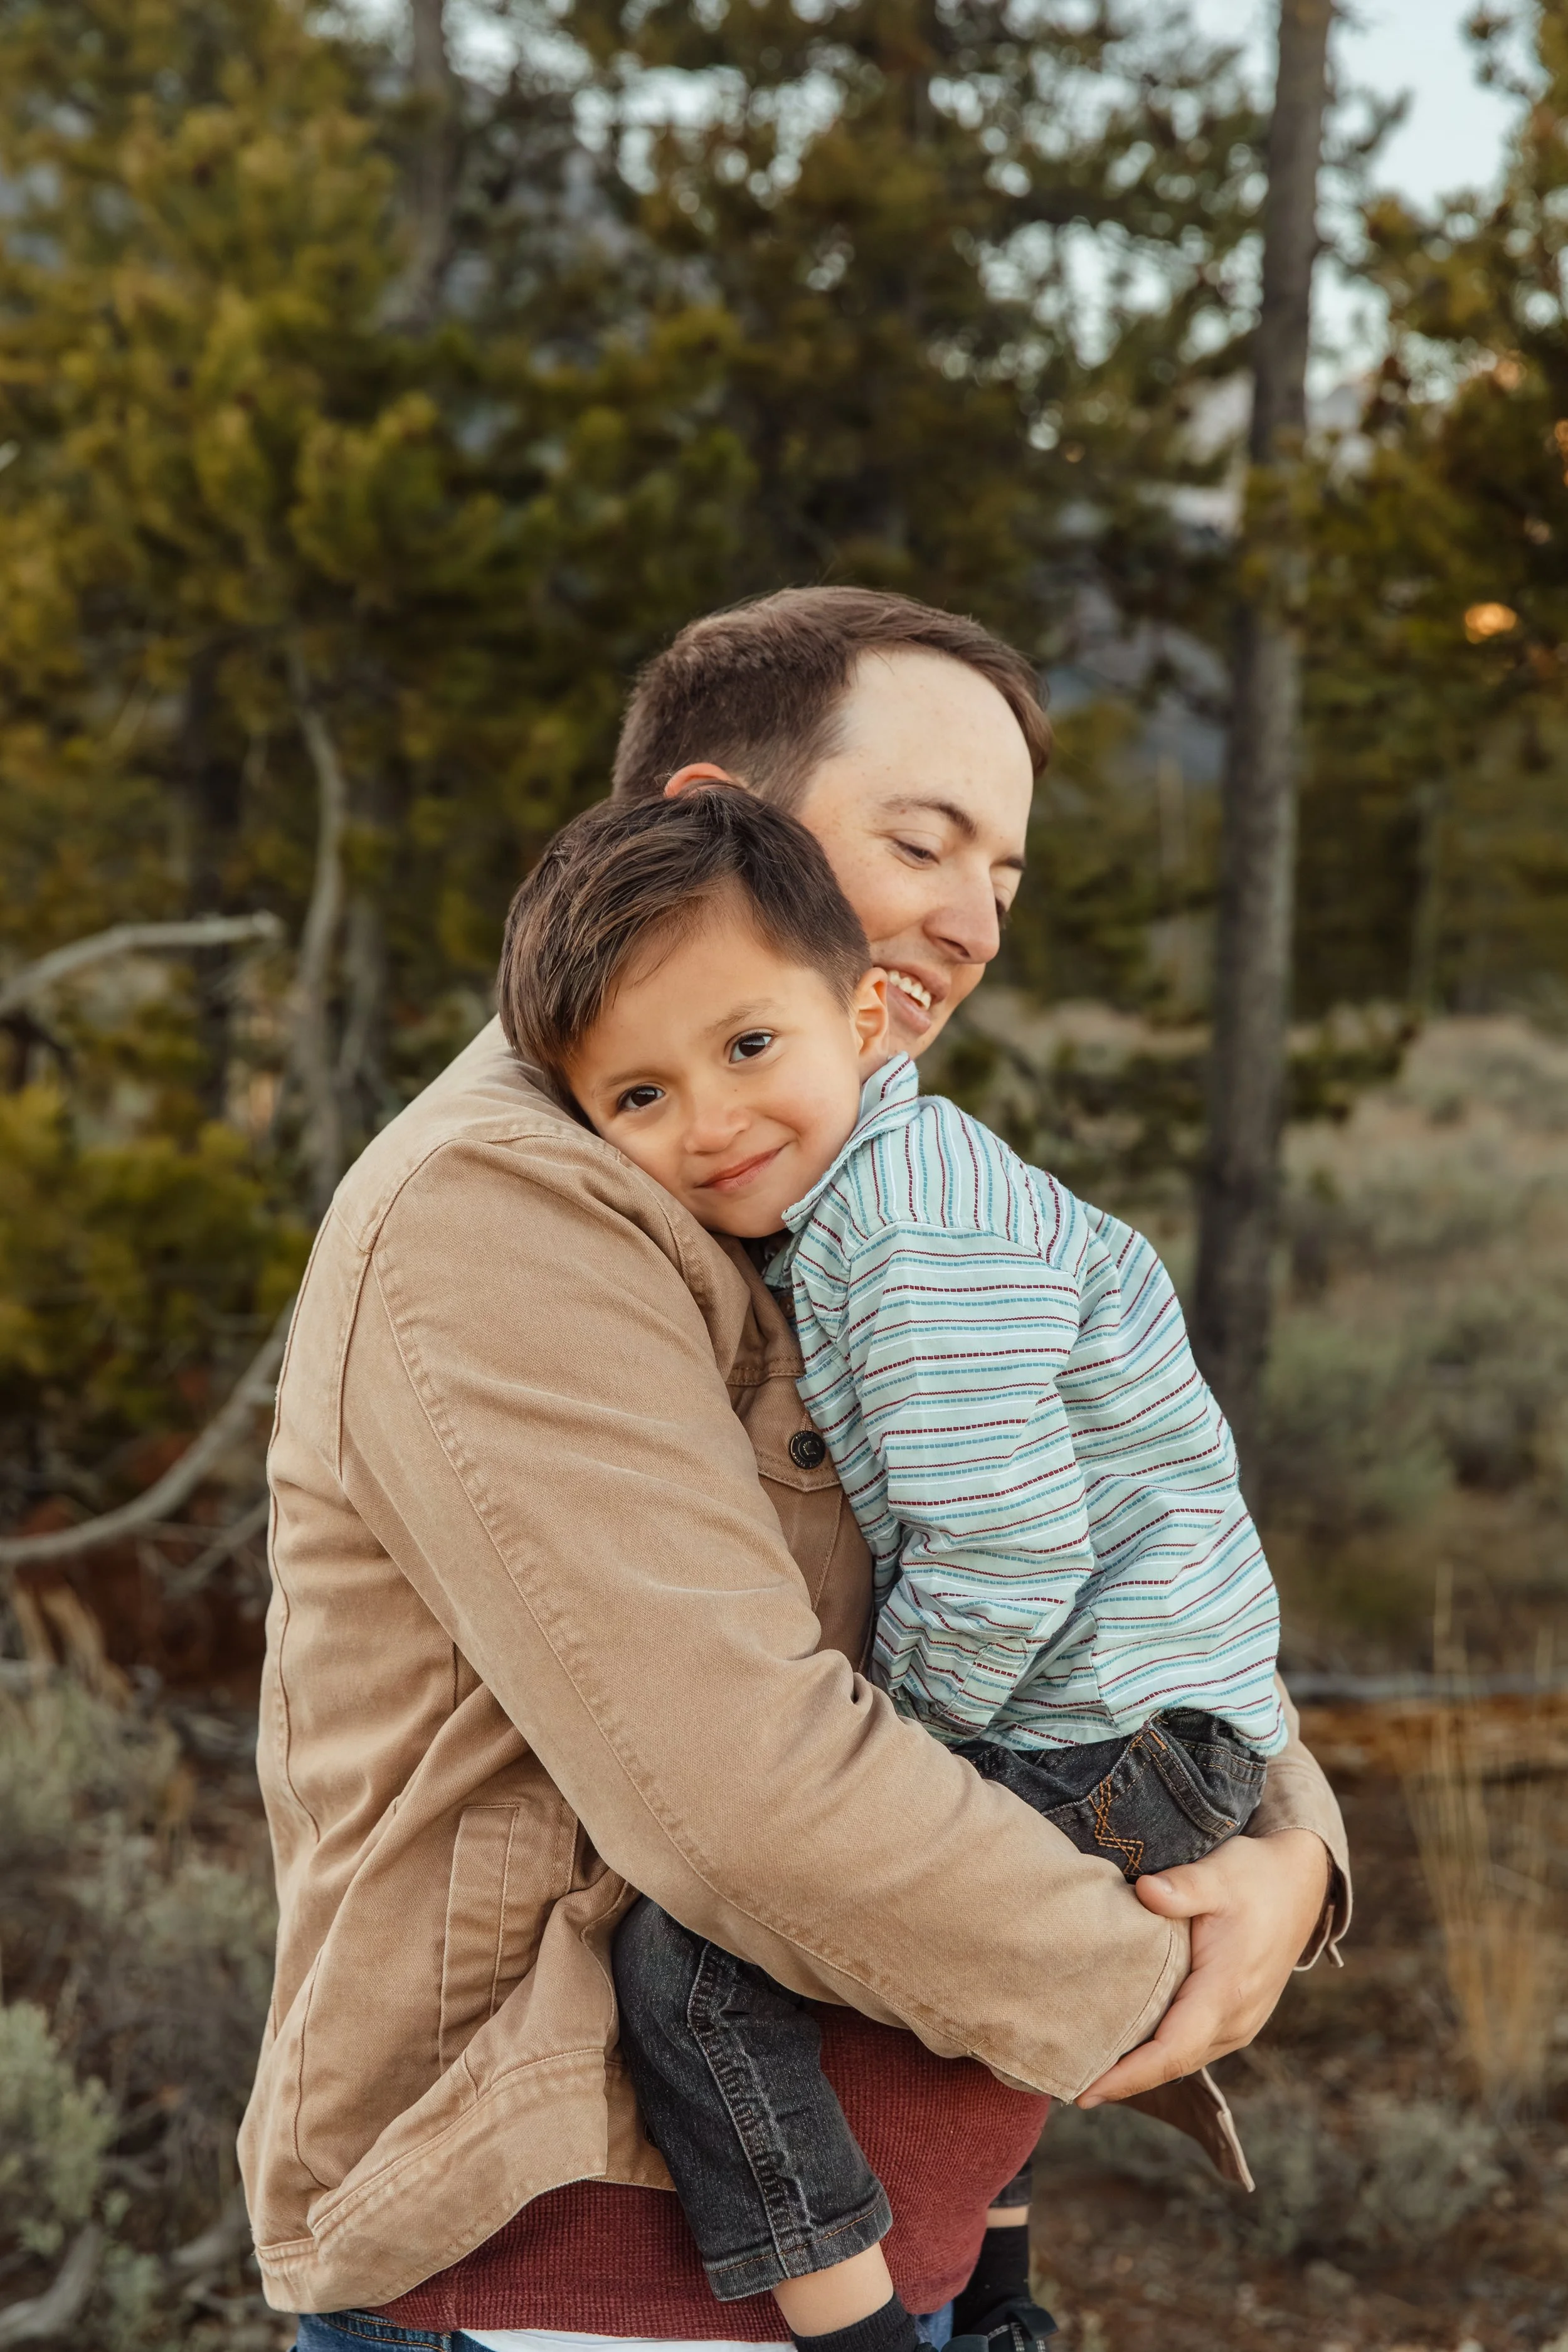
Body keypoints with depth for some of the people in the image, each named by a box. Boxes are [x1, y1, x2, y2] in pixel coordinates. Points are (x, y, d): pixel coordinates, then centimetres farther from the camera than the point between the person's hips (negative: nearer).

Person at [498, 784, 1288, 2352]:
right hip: (1121, 1737, 11)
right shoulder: (866, 1195, 10)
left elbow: (1002, 1561, -26)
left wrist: (894, 1740, -11)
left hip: (1105, 1751, -11)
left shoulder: (922, 1238, -21)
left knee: (686, 1957, -17)